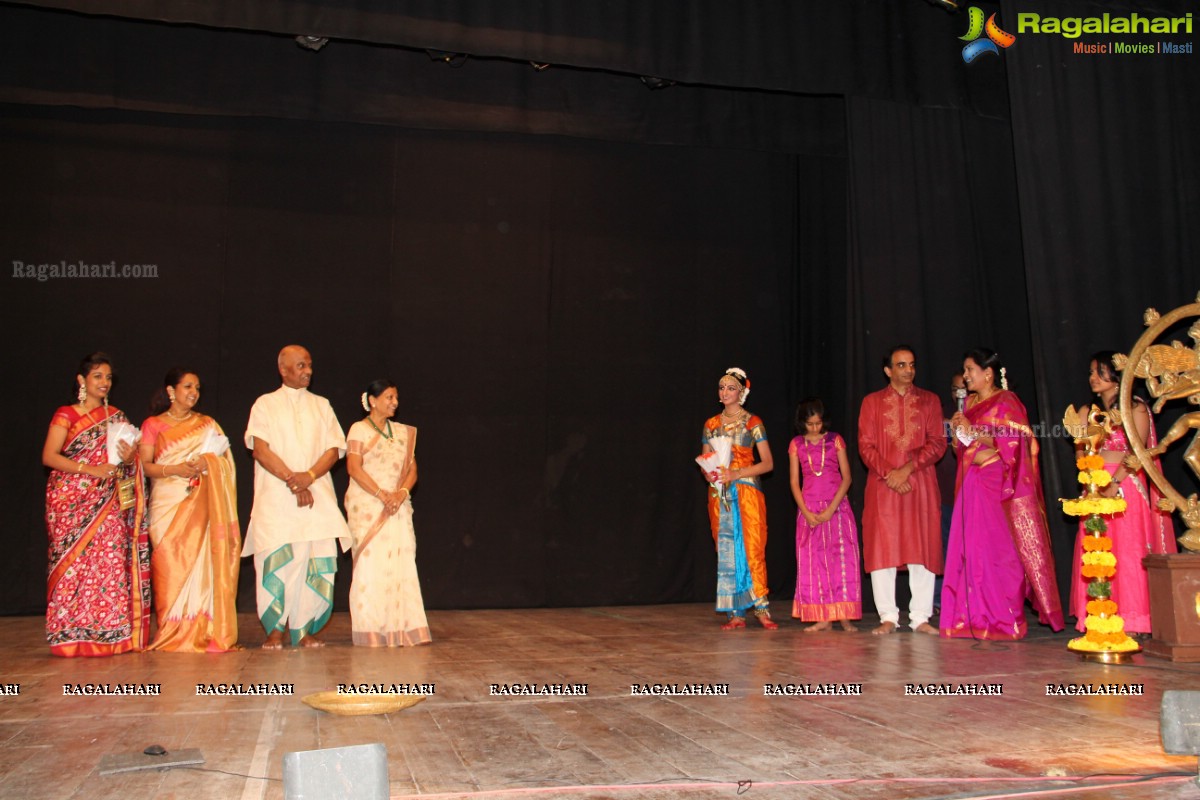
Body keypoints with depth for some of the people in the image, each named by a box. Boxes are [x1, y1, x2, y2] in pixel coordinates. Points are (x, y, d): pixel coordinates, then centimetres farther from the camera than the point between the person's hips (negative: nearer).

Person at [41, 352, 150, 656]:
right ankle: (73, 637, 0)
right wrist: (89, 469, -16)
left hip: (109, 504, 3)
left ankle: (111, 634, -2)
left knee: (111, 563, -5)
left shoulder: (116, 417, 15)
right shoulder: (66, 415, 3)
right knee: (74, 563, -6)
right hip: (72, 503, -3)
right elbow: (49, 456, -6)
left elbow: (127, 454, 19)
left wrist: (130, 458, -5)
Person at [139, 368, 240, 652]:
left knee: (203, 561, -8)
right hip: (168, 504, -1)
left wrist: (207, 462, -10)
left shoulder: (207, 424, 17)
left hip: (201, 504, 1)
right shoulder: (153, 425, 11)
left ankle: (204, 632, -5)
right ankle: (174, 635, -4)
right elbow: (145, 465, 2)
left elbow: (225, 460, 11)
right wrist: (175, 469, -14)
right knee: (170, 564, -9)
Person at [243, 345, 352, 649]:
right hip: (275, 497, -2)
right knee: (276, 561, -9)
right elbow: (260, 450, -2)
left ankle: (306, 629, 1)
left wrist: (309, 476, -10)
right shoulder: (265, 404, 9)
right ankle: (275, 630, 0)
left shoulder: (321, 405, 17)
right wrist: (292, 480, -12)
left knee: (316, 562, -6)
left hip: (317, 496, 2)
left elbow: (335, 448, 7)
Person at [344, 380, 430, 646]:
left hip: (399, 508, 5)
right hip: (367, 506, -5)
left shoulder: (404, 432, 16)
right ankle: (371, 631, -2)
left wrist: (402, 493, -9)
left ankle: (401, 628, 4)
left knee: (401, 565, 1)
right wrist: (382, 494, -17)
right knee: (370, 564, -7)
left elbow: (412, 469, 11)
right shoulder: (359, 429, 1)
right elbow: (354, 467, -10)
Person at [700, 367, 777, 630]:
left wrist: (736, 474, -14)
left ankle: (761, 607, 2)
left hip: (746, 491, -4)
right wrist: (708, 472, -6)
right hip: (719, 494, 4)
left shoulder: (752, 422, 1)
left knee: (752, 548, -8)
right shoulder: (711, 425, 12)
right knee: (726, 551, 2)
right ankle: (736, 613, 5)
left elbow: (768, 463, -3)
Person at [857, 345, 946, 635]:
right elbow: (865, 445, 2)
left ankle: (920, 617, 4)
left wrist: (908, 468, -11)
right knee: (882, 549, -2)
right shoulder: (872, 402, 10)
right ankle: (888, 617, 3)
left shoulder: (929, 400, 11)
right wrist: (889, 473, -12)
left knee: (922, 549, -1)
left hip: (921, 484, 0)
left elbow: (938, 443, 2)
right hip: (883, 486, 0)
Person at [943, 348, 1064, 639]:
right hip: (974, 488, 7)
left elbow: (1010, 443, -13)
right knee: (972, 550, 2)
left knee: (998, 551, -6)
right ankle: (976, 617, 6)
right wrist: (959, 432, 1)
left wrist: (972, 431, -12)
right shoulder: (970, 404, 17)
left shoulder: (1005, 402, -4)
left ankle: (1004, 620, 1)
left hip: (1000, 488, -7)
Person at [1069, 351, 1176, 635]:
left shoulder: (1135, 408, 0)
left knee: (1128, 552, -6)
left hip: (1125, 487, -5)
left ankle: (1130, 621, -1)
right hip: (1095, 489, 5)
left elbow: (1137, 454, -10)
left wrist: (1115, 483, -18)